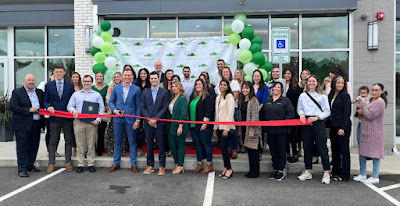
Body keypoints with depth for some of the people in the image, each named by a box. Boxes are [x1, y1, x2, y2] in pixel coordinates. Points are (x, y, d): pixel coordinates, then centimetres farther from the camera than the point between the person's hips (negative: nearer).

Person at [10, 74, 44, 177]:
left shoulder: (39, 92, 13)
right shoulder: (17, 92, -3)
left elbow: (43, 105, 22)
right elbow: (12, 107, -11)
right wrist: (28, 110, -18)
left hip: (36, 124, 5)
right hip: (22, 125, -5)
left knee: (34, 147, 12)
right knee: (22, 147, -1)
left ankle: (30, 165, 25)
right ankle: (22, 169, 5)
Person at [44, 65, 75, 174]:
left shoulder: (70, 85, 7)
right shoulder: (48, 85, 7)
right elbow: (45, 101, 8)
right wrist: (48, 107, -11)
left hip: (67, 117, 0)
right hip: (54, 117, 0)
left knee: (69, 140, 6)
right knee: (53, 141, 5)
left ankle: (68, 162, 15)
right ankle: (51, 163, 12)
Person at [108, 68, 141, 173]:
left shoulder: (136, 89, -1)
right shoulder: (116, 88, 6)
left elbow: (138, 106, 0)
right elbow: (111, 101, 12)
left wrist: (137, 120, -6)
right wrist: (114, 110, -7)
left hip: (130, 119, -2)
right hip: (118, 118, 2)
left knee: (132, 142, 4)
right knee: (117, 142, 11)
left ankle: (133, 164, 15)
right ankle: (116, 163, 23)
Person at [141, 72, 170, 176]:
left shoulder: (164, 92, 1)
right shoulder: (145, 92, 11)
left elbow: (165, 108, -5)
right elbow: (143, 107, 6)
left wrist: (155, 119, -12)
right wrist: (149, 119, -7)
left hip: (160, 123, -2)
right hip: (148, 123, 3)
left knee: (161, 145, 2)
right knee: (149, 145, 8)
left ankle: (162, 166, 11)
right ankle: (150, 165, 19)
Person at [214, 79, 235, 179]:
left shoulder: (229, 96, -6)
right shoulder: (218, 97, 17)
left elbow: (230, 113, -13)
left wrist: (226, 128, -18)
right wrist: (215, 127, 16)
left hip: (226, 126, -7)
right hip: (219, 126, 7)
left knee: (224, 147, -11)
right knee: (222, 147, 8)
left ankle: (229, 168, 0)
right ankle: (226, 167, 16)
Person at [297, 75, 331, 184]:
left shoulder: (322, 96, 4)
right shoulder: (302, 96, 11)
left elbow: (327, 111, 2)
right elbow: (299, 108, 16)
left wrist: (317, 117, -12)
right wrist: (302, 114, -5)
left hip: (319, 123, -3)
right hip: (306, 123, 3)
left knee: (322, 148, -4)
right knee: (307, 148, 8)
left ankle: (326, 173, 6)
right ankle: (308, 172, 19)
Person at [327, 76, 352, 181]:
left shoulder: (345, 96, -6)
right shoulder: (330, 95, 11)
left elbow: (347, 113, -11)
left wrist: (343, 128, -17)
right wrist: (328, 126, 10)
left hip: (343, 127, -6)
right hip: (333, 127, 6)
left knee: (344, 150, 1)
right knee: (335, 150, 11)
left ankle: (344, 175, 9)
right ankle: (335, 172, 21)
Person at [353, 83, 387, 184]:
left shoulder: (380, 102, -14)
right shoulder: (371, 100, 14)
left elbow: (370, 115, -20)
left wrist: (363, 105, -7)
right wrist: (362, 111, 1)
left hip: (374, 132, -9)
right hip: (365, 131, 9)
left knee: (374, 154, -2)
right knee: (362, 153, 13)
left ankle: (375, 177, 7)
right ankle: (362, 174, 23)